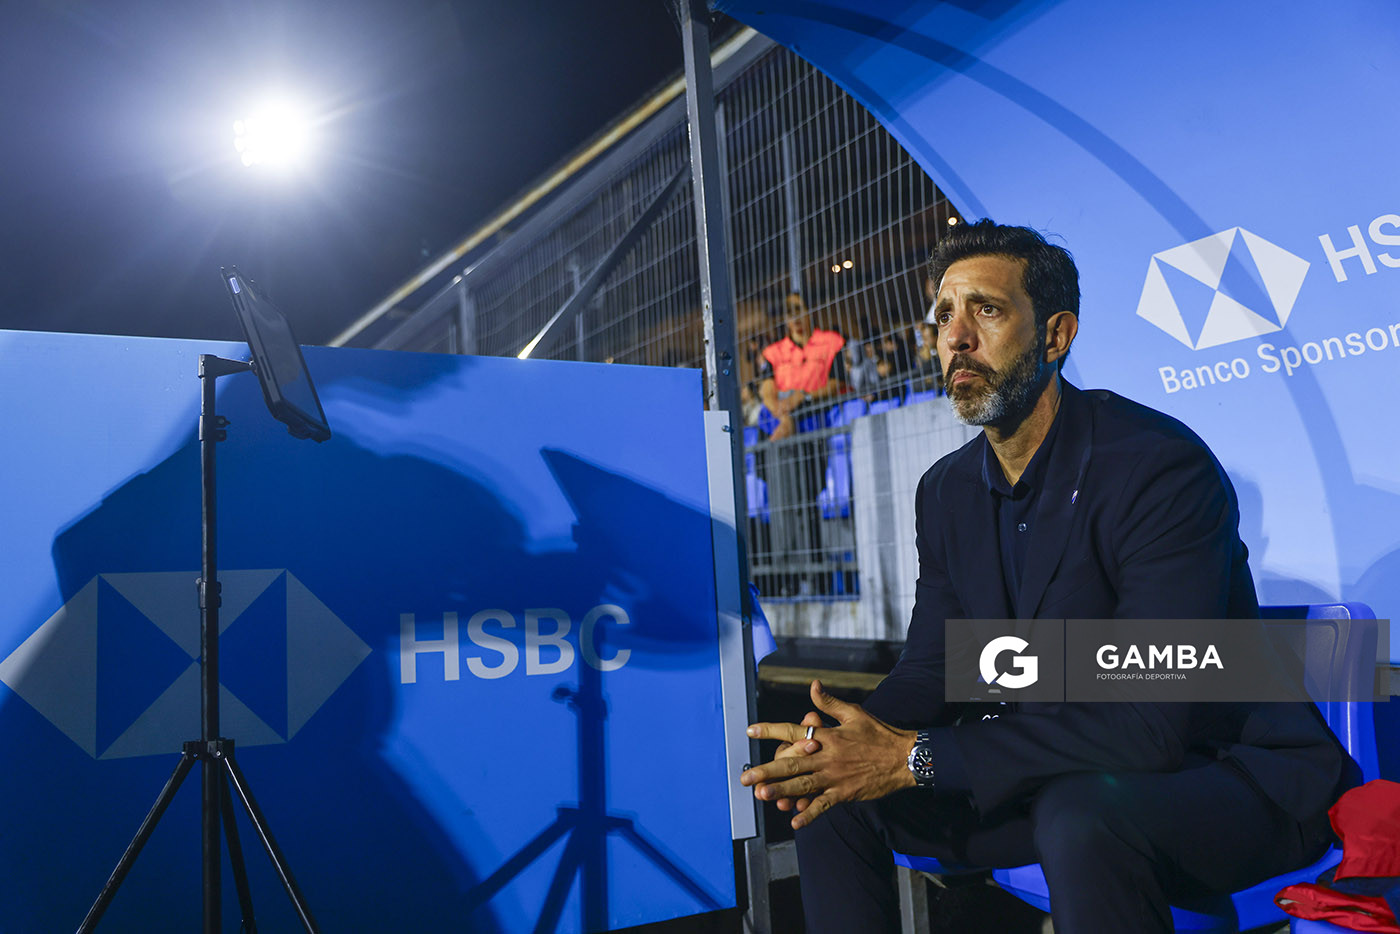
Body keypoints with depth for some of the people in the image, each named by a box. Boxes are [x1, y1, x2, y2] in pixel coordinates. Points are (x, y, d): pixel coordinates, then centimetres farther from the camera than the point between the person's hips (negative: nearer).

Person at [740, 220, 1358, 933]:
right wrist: (851, 735, -20)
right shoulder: (946, 492, 2)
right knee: (833, 793, -3)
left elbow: (1149, 722, -28)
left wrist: (917, 757, -30)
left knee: (1081, 813, -38)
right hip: (1057, 775, 7)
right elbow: (928, 669, 3)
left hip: (1237, 777, -6)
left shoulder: (1162, 467, -22)